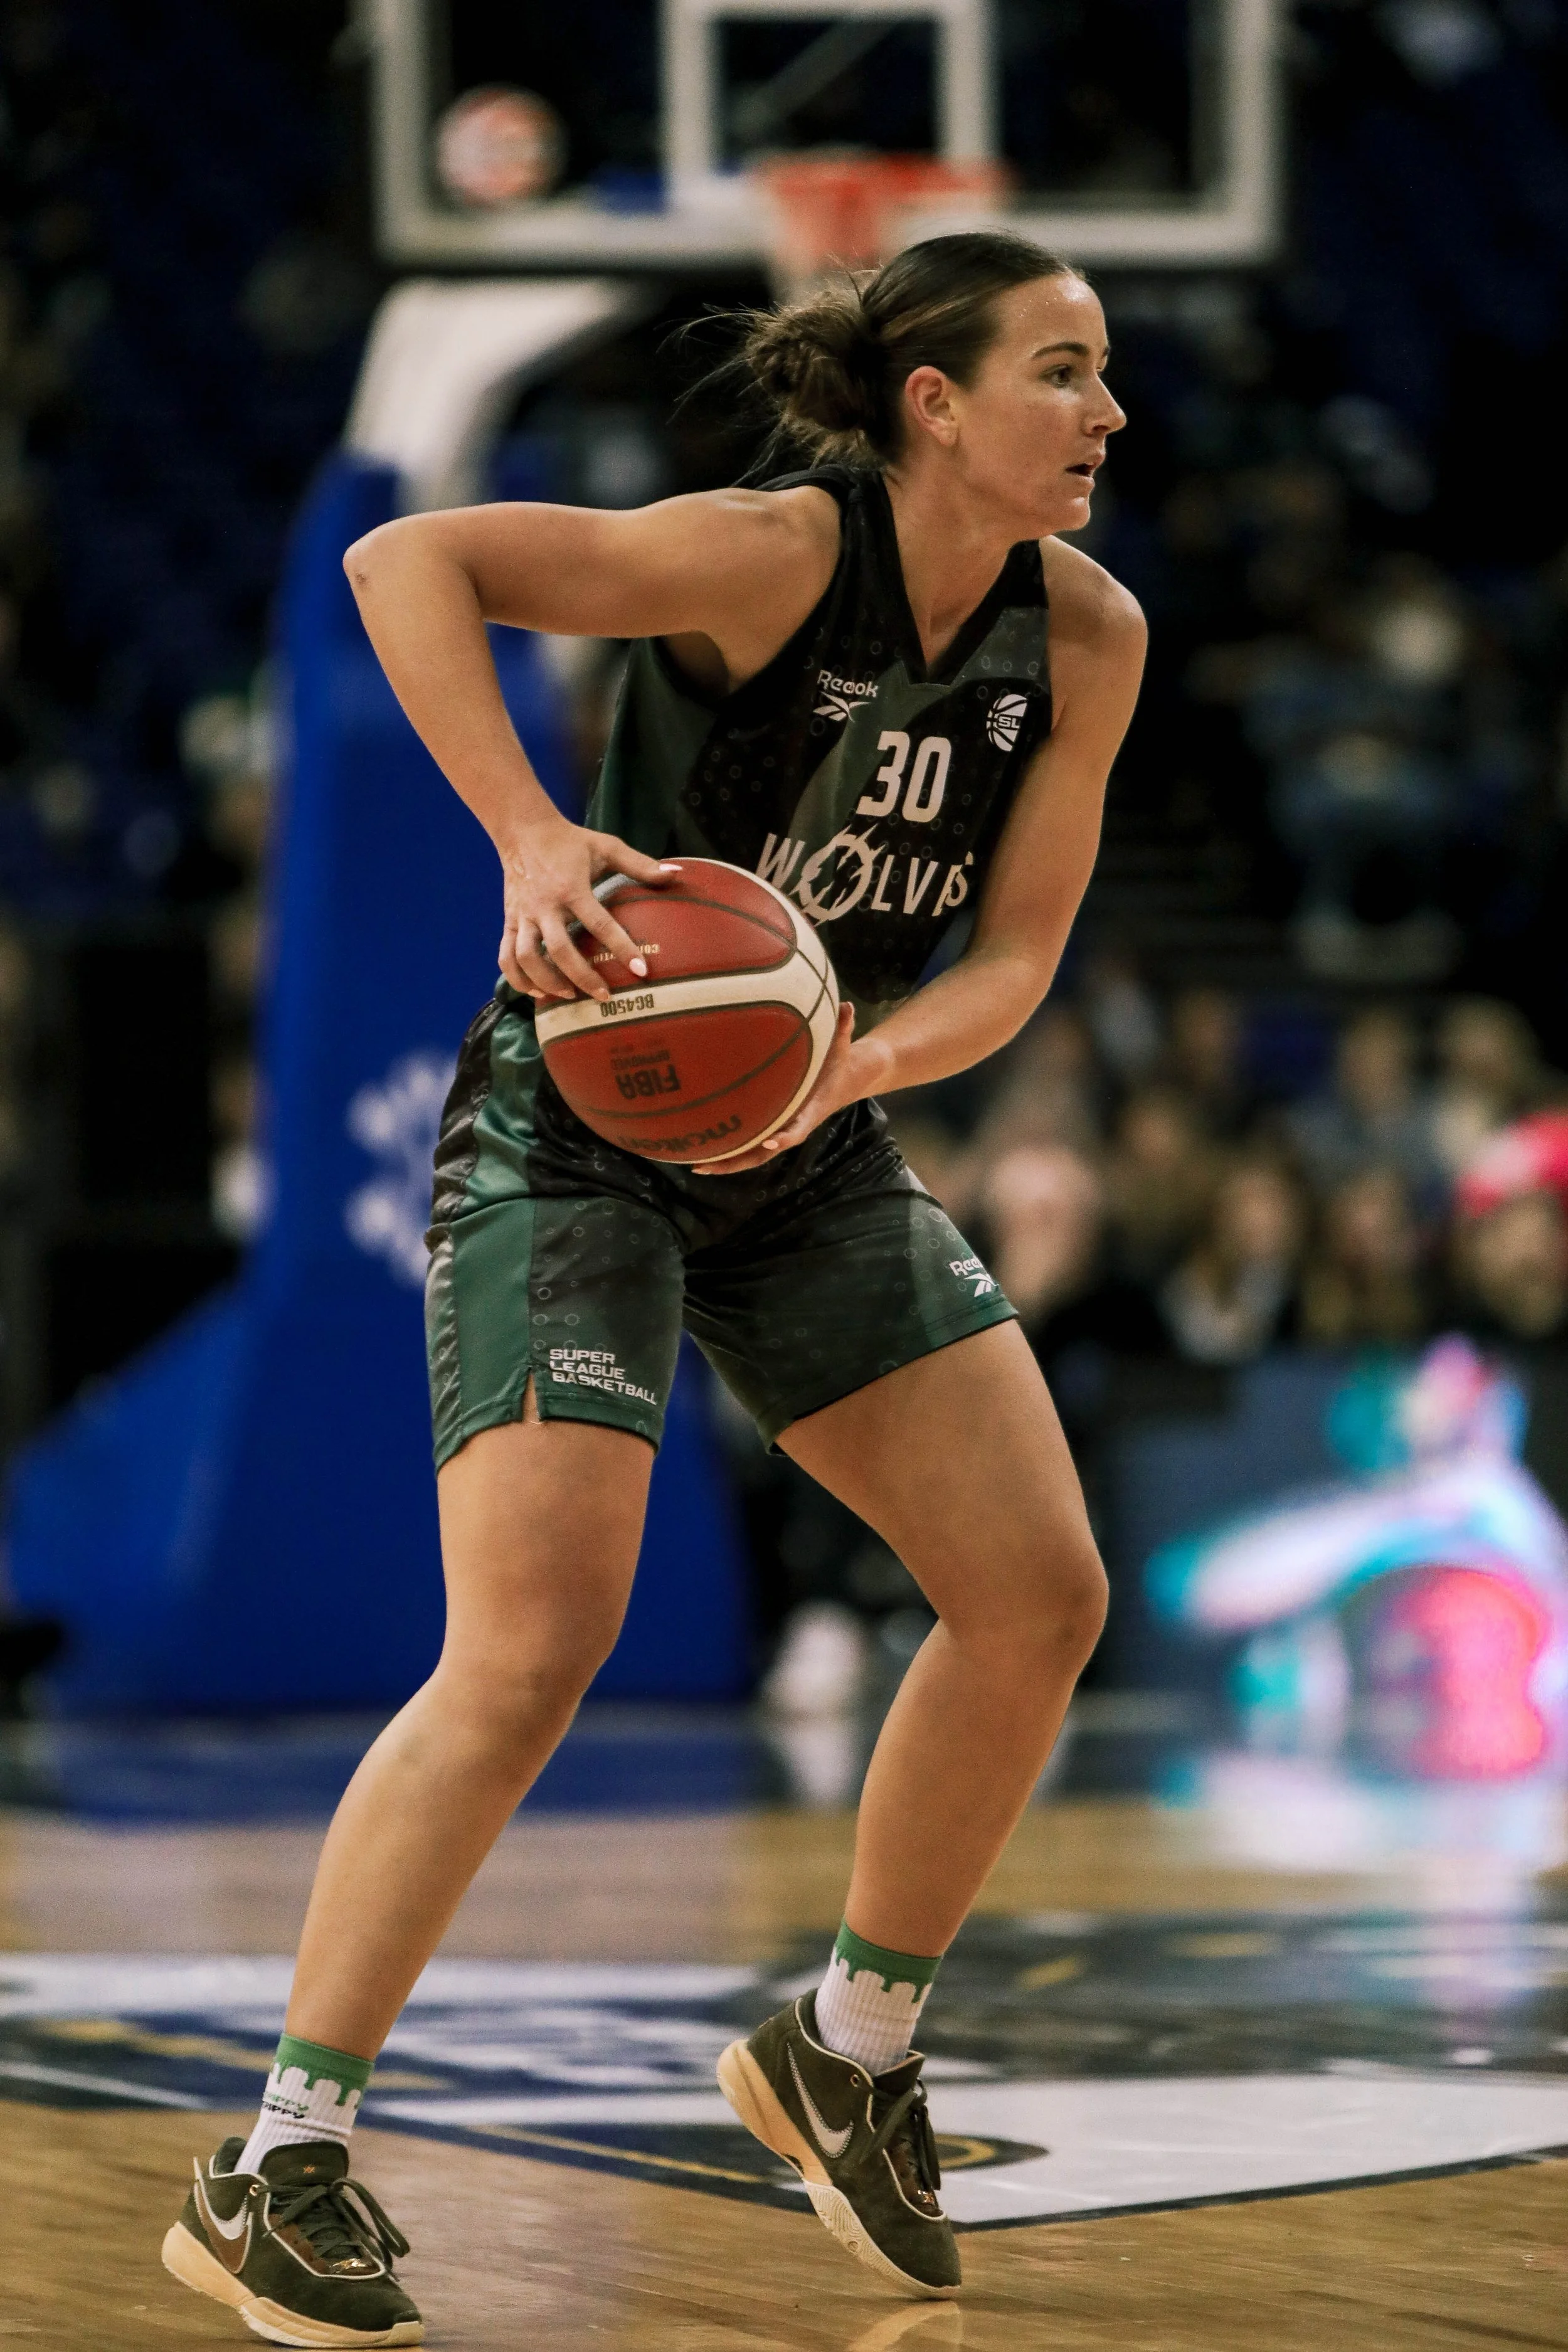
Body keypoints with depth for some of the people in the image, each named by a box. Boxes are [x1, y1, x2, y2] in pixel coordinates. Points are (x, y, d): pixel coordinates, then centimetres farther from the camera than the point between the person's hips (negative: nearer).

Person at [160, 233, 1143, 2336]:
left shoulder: (1087, 640, -4)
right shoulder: (775, 558, -22)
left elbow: (1015, 955, -3)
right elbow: (403, 560, -26)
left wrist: (862, 1061, -23)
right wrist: (529, 841, -35)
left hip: (814, 1165, 7)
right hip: (574, 1136, -7)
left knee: (1041, 1593, -1)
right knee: (535, 1649, -18)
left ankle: (852, 2048, 19)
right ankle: (274, 2171, -9)